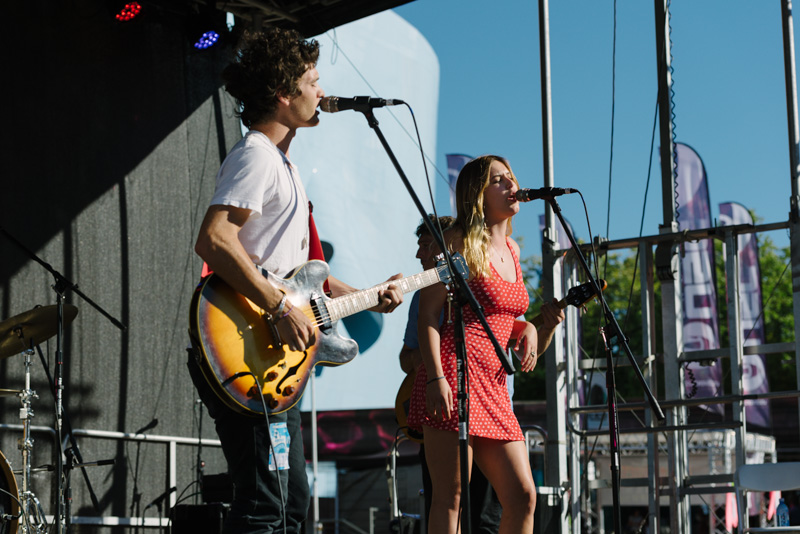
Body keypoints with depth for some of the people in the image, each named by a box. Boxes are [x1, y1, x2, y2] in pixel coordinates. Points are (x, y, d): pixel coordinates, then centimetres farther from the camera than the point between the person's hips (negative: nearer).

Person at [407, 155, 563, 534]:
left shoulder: (511, 250, 22)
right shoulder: (461, 242, 0)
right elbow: (428, 312, -7)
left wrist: (541, 325, 9)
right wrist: (435, 376, -19)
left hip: (493, 386, 8)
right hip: (454, 377, -8)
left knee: (522, 496, 1)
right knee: (450, 497, -10)